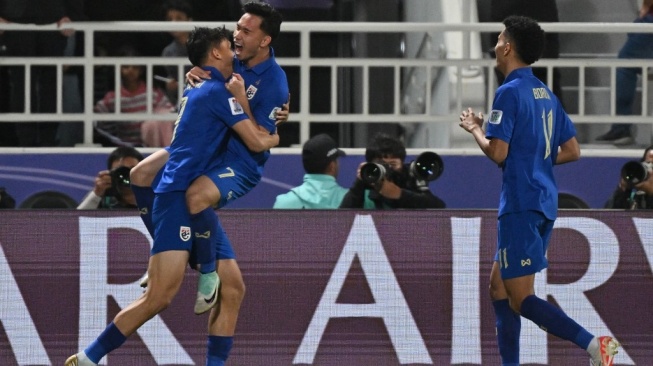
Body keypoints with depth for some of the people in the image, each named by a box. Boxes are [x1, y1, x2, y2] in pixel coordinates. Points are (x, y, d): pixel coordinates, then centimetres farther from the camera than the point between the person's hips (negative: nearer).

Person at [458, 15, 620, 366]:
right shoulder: (546, 94, 14)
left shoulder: (509, 92, -12)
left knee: (521, 298, -9)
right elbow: (572, 151, 16)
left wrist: (475, 129, 1)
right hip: (544, 201, 9)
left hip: (521, 202, -9)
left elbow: (497, 152, -17)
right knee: (499, 285, 17)